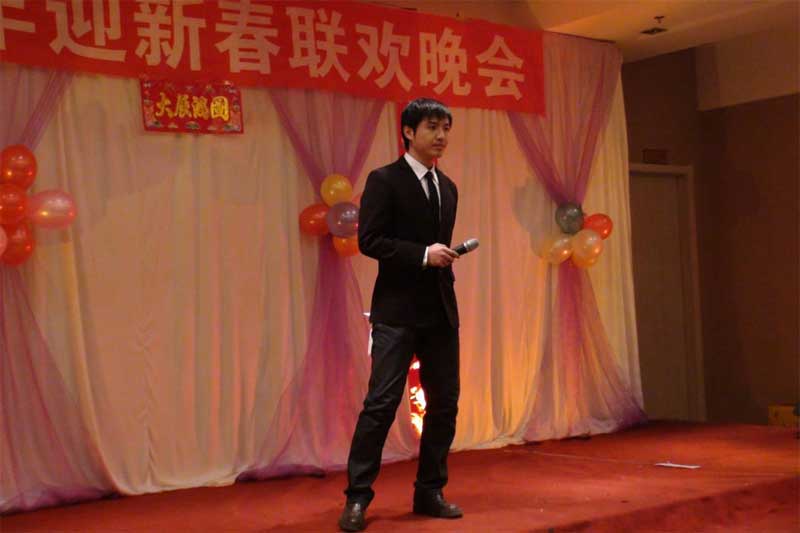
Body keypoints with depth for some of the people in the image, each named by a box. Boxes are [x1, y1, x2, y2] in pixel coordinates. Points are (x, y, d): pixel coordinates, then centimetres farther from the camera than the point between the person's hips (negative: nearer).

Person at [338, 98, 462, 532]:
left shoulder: (447, 188, 17)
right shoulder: (384, 180, -4)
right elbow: (369, 240, -12)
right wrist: (423, 254, -18)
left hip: (441, 312, 7)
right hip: (398, 312, -7)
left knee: (444, 405, 8)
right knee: (381, 403, -8)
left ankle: (429, 492, 20)